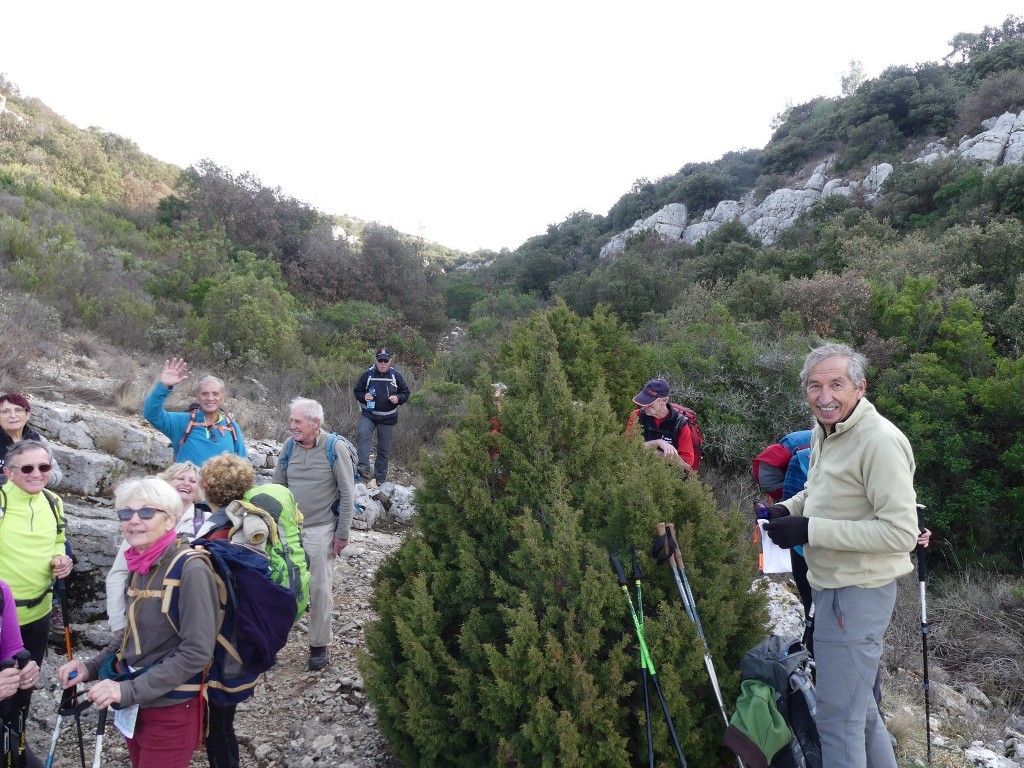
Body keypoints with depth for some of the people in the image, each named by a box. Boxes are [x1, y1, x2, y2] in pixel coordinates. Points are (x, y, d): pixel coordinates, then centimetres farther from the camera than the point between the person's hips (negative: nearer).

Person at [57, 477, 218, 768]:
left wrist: (130, 690, -24)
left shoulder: (190, 569, -22)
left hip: (171, 709, -7)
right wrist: (92, 666, 2)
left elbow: (197, 652, -23)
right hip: (135, 705, 7)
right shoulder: (140, 564, 2)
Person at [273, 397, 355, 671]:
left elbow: (347, 494, -10)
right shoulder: (290, 447, 1)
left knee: (319, 588, 4)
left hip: (320, 530, -4)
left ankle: (319, 646, 19)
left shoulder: (335, 448, -13)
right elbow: (277, 485, 12)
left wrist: (342, 533, -9)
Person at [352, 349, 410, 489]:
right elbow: (357, 391, 7)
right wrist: (363, 397, -14)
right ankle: (363, 468, -40)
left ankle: (379, 479, 18)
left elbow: (405, 393, 9)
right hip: (369, 415, -1)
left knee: (384, 449, 6)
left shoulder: (395, 376, 1)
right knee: (363, 434, -31)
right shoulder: (368, 374, -1)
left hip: (387, 418, 1)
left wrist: (398, 398, -12)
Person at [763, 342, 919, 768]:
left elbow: (901, 533, -26)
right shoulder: (823, 432, 7)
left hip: (857, 592, -9)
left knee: (838, 715, 2)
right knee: (858, 703, 25)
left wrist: (811, 530, -27)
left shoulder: (881, 441, -22)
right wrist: (789, 508, 1)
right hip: (831, 586, 9)